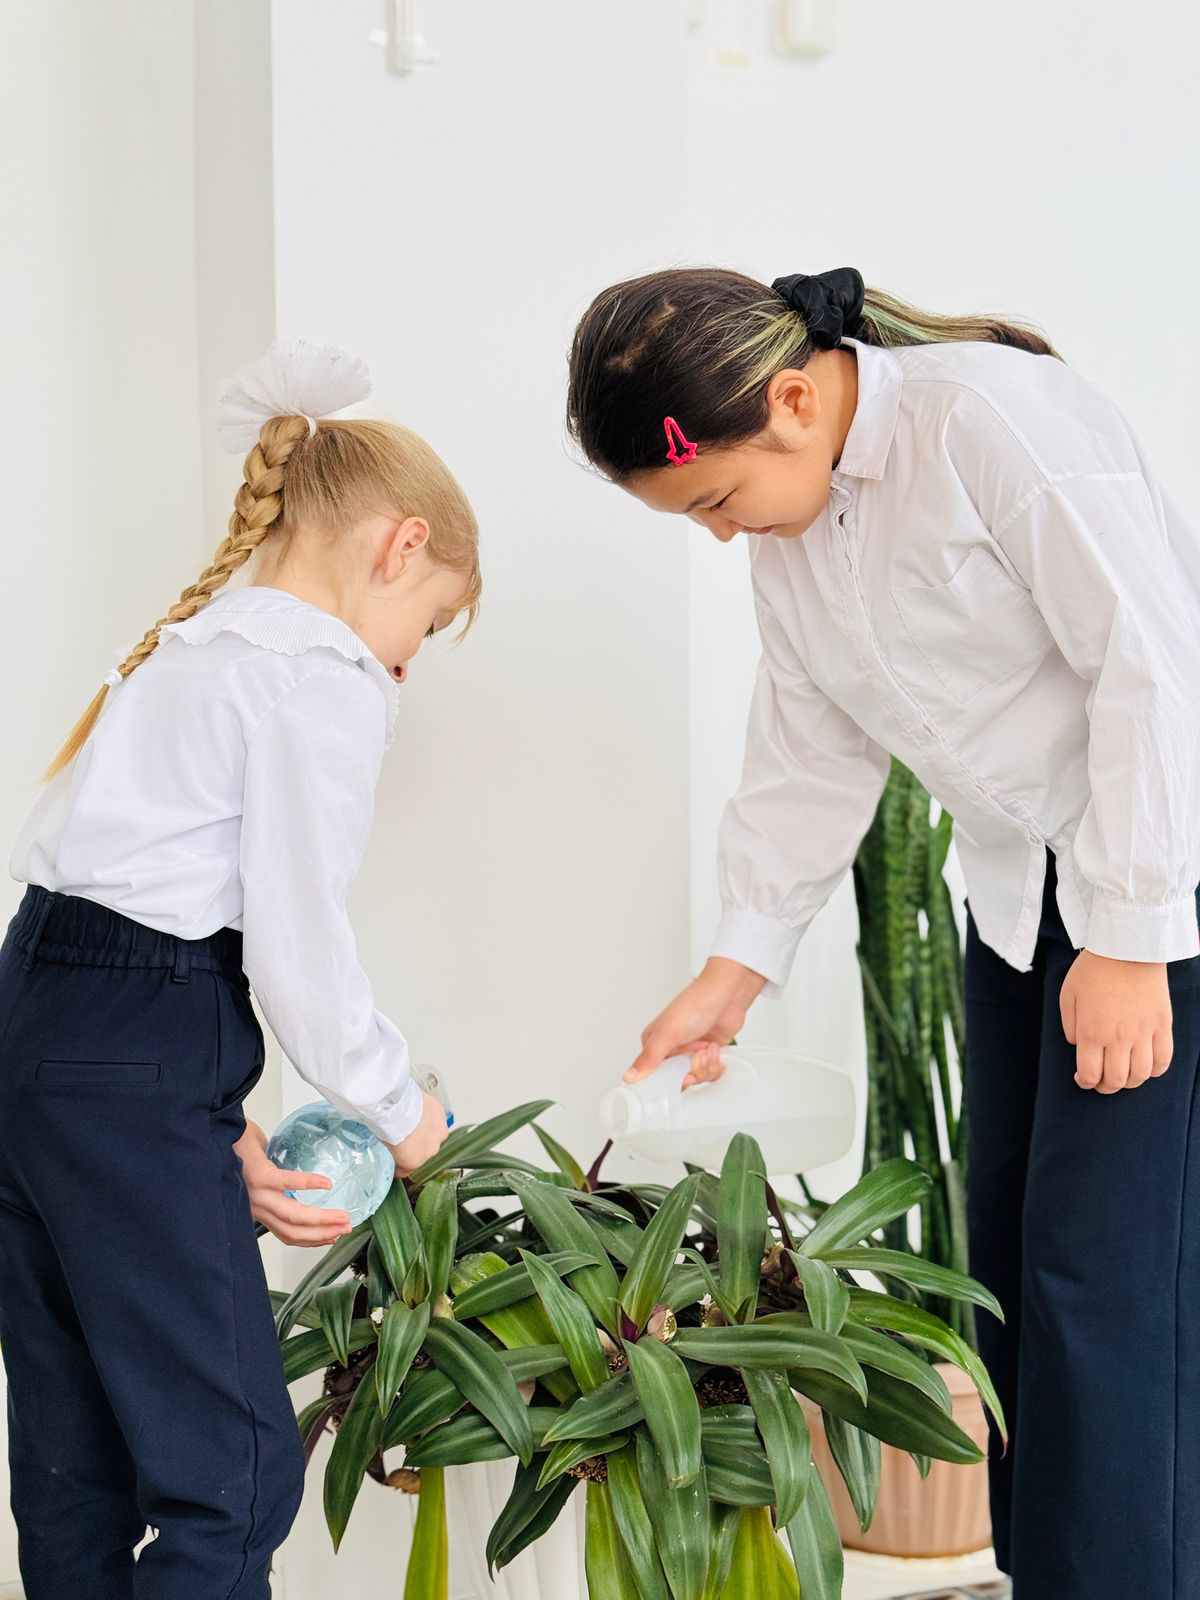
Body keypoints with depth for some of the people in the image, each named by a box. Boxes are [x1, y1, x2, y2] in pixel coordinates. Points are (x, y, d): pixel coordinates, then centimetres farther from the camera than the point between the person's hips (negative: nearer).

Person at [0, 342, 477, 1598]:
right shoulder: (325, 680, -8)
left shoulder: (188, 650, 21)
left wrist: (226, 1136, 11)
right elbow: (296, 950, -13)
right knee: (235, 1472, -4)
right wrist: (399, 1107, 4)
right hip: (129, 1076, -10)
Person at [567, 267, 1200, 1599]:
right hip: (1019, 889, 8)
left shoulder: (994, 416, -21)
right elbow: (812, 754, 13)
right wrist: (735, 971, 7)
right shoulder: (787, 533, 5)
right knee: (1008, 1246, 9)